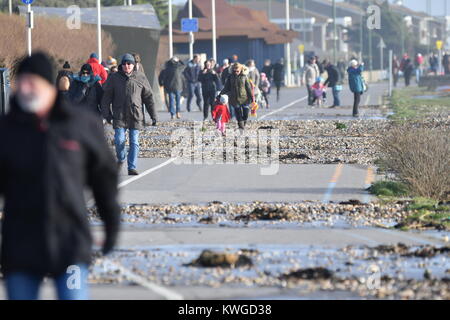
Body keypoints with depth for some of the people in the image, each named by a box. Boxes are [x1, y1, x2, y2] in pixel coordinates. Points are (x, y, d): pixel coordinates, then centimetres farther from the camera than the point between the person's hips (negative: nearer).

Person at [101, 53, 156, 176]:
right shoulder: (114, 78, 5)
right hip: (119, 116, 0)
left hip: (136, 116, 0)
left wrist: (153, 115, 5)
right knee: (119, 140, -9)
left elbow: (148, 97, 8)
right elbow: (106, 97, 7)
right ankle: (121, 159, 20)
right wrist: (107, 114, -2)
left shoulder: (140, 78, 5)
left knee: (134, 142, -2)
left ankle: (132, 168, 1)